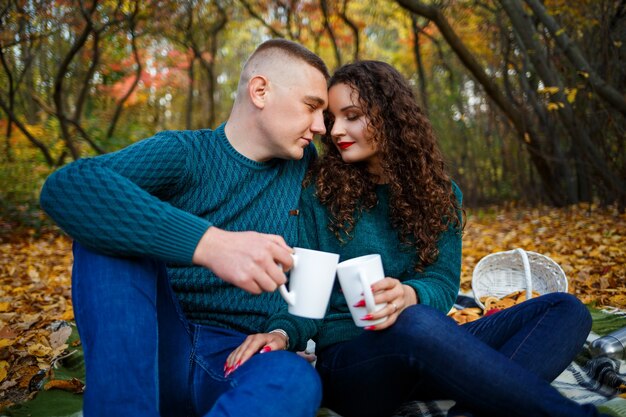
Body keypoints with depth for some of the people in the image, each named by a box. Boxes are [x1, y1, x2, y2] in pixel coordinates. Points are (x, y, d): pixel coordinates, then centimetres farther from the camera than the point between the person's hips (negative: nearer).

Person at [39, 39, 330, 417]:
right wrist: (208, 243, -38)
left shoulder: (305, 164, 8)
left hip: (238, 359, 1)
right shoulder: (185, 154, -5)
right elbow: (66, 187, -25)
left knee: (297, 380, -34)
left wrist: (283, 329, -2)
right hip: (155, 347, 0)